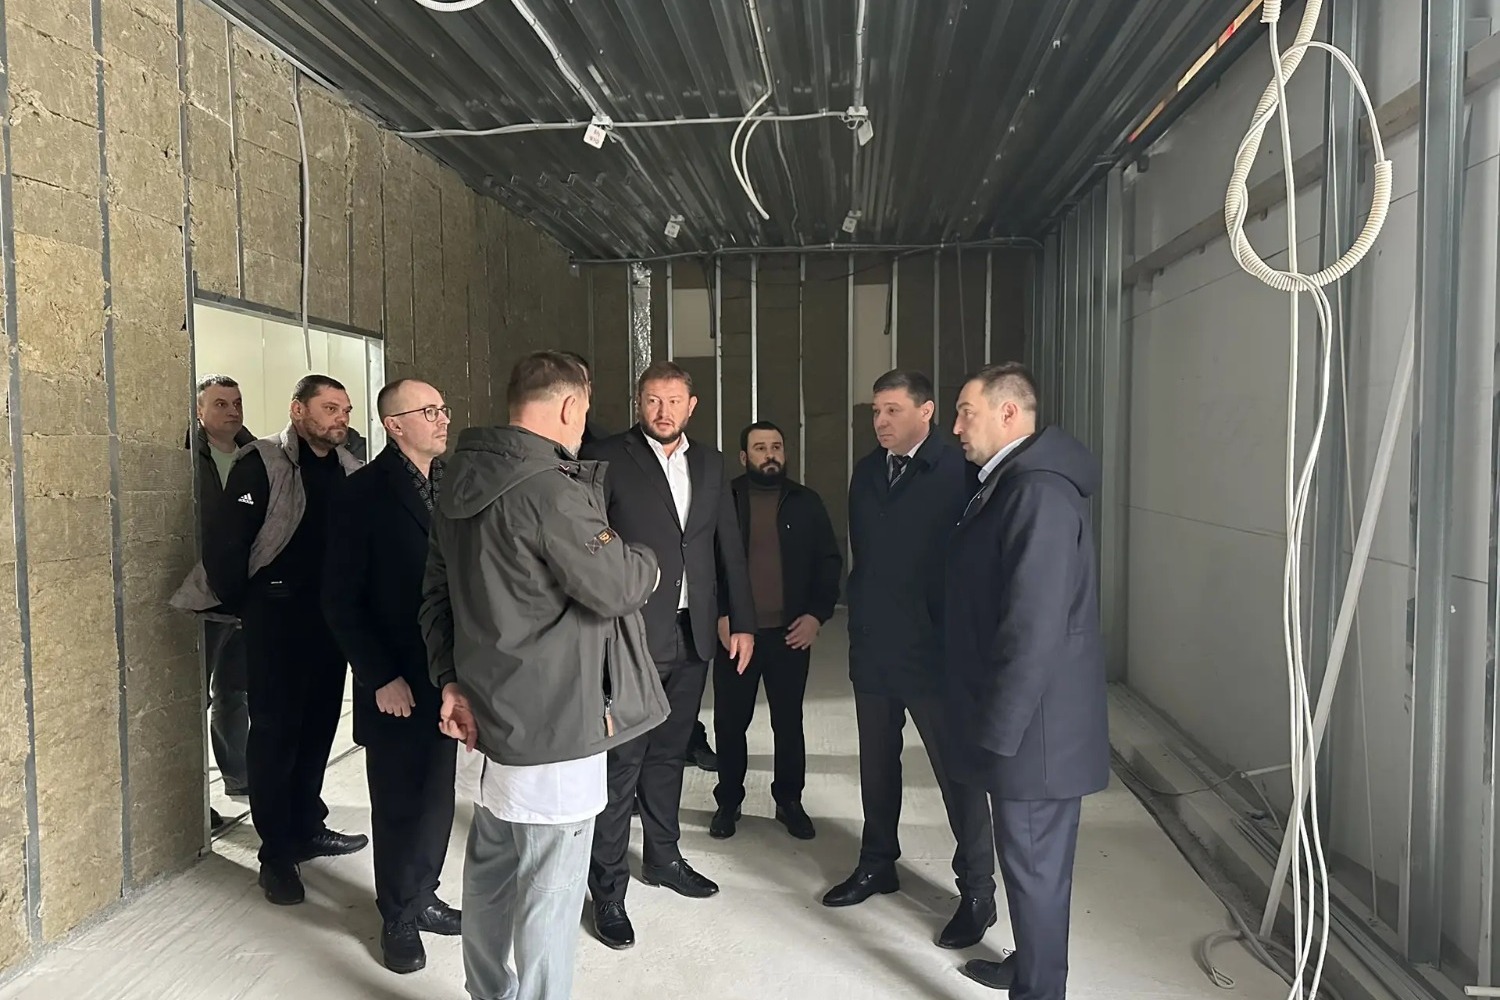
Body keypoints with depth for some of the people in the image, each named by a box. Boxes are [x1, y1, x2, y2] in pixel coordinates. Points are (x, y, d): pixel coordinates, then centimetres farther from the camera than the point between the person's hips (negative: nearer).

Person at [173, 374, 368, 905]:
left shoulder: (349, 469, 6)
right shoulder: (263, 462, -10)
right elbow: (224, 541, -12)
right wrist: (242, 604, -5)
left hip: (331, 617, 5)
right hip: (277, 618, -5)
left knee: (318, 726, 14)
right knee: (274, 731, 3)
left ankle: (307, 827, 30)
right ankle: (276, 853, 14)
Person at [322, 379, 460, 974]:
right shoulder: (366, 491, -10)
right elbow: (341, 597, -10)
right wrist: (379, 676, -13)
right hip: (394, 682, -4)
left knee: (437, 793, 14)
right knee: (398, 801, 9)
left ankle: (422, 896, 34)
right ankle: (399, 918, 27)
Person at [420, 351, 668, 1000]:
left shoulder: (461, 482, 8)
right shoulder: (551, 488, -21)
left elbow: (438, 592, 13)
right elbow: (612, 586, -18)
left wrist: (451, 679, 13)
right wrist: (645, 562, 3)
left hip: (496, 709, 10)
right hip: (558, 719, -10)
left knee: (492, 870, 23)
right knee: (550, 889, 3)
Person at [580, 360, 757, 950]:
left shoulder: (709, 463, 10)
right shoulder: (607, 460, -6)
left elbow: (728, 546, 12)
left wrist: (742, 620, 10)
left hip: (693, 635, 5)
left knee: (668, 751, 18)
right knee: (622, 760, 0)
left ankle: (663, 857, 35)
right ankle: (607, 887, 13)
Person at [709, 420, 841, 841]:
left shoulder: (806, 502, 4)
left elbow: (829, 561, 5)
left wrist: (817, 614, -5)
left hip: (791, 632, 1)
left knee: (789, 720, 10)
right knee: (730, 721, 8)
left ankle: (790, 800, 26)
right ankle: (728, 801, 25)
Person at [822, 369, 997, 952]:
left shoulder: (958, 472, -13)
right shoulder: (867, 471, 8)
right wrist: (859, 618, 9)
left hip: (934, 650, -6)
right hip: (873, 648, 6)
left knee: (958, 771, 5)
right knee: (876, 765, 19)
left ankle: (977, 892, 20)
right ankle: (877, 865, 37)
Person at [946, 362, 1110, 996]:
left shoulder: (1038, 492, -22)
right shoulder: (1008, 483, 10)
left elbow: (1034, 628, -26)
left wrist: (998, 729, -19)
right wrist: (989, 723, 19)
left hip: (1035, 728, -10)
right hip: (1020, 721, 10)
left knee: (1033, 866, 5)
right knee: (1031, 861, 23)